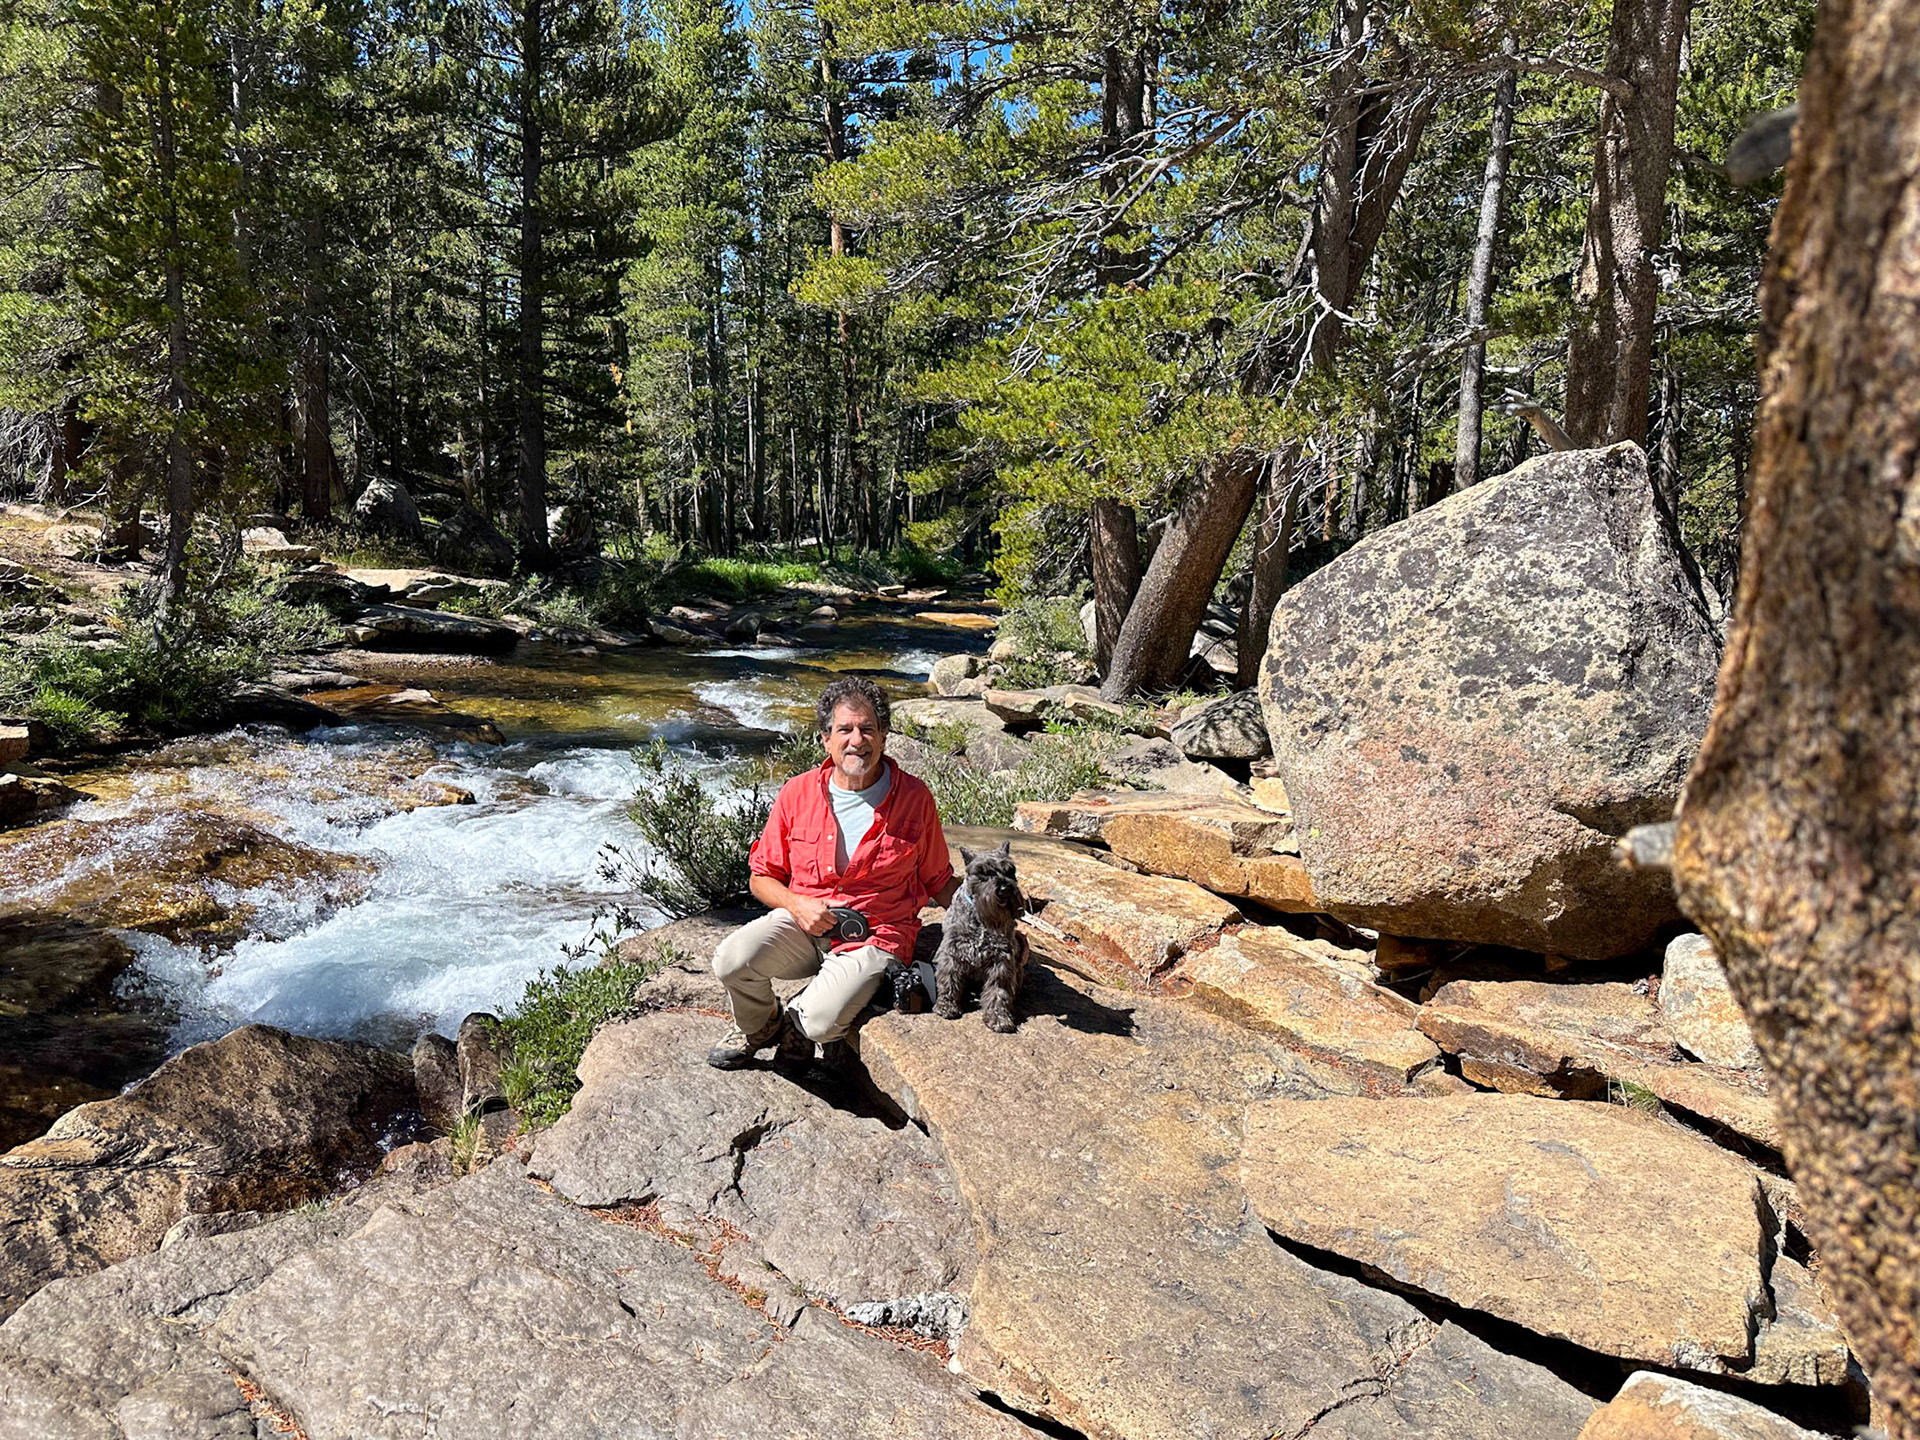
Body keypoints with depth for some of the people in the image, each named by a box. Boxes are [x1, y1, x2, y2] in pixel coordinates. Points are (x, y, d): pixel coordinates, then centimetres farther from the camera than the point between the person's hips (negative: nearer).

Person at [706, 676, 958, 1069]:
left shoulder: (914, 798, -4)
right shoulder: (797, 794, -1)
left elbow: (938, 881, 7)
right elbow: (762, 878, 7)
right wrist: (797, 904, -13)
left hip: (874, 937, -2)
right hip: (801, 923, 2)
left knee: (822, 1023, -27)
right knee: (732, 960, -26)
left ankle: (798, 1017, 14)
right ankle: (758, 1027, 9)